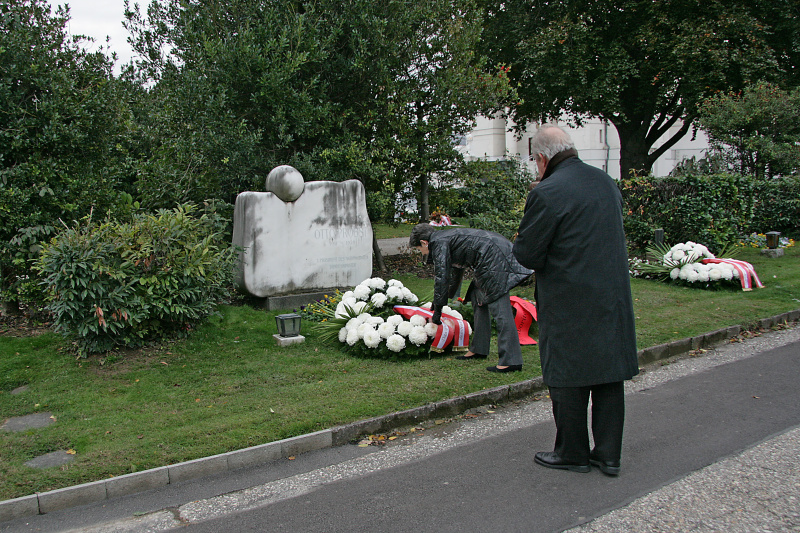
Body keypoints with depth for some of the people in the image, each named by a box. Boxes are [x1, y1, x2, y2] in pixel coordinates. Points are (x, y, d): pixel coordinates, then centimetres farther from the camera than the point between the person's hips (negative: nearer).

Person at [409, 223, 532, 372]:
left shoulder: (439, 243, -3)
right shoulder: (446, 238, 27)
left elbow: (441, 277, -8)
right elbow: (456, 273, 41)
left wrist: (437, 311, -1)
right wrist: (448, 296, 52)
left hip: (494, 256, -11)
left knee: (498, 307, -14)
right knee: (478, 300, 17)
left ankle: (511, 360, -18)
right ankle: (478, 349, 23)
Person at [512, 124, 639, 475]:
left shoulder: (546, 194, -17)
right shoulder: (606, 182, 7)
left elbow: (526, 254, -13)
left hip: (570, 305, -7)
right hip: (614, 298, 7)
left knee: (568, 379, 8)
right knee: (609, 375, 14)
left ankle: (573, 453, 21)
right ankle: (609, 455, 25)